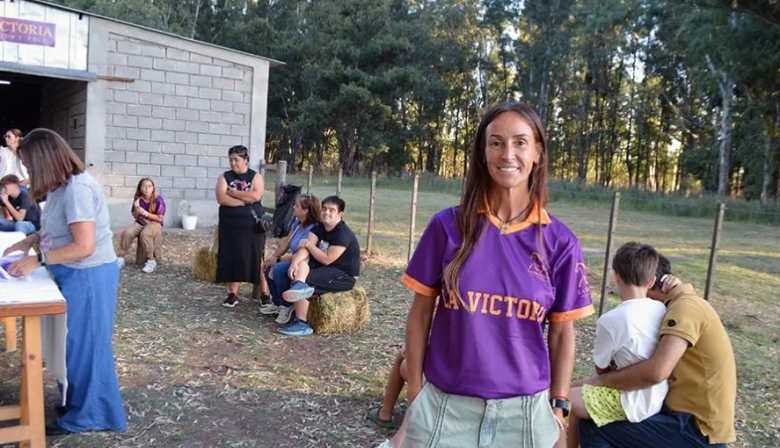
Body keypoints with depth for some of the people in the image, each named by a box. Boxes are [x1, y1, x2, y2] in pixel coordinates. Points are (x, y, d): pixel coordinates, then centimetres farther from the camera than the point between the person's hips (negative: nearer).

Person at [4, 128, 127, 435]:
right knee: (76, 341, 18)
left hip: (88, 276, -9)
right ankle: (79, 403, 33)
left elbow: (84, 247, -26)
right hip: (76, 274, 9)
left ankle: (87, 416, 18)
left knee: (84, 343, 3)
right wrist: (31, 240, 11)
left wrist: (38, 259, -20)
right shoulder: (63, 186, 7)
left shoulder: (77, 189, -23)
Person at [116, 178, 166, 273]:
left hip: (154, 223, -5)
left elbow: (160, 218, -12)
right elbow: (135, 216, 5)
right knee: (126, 233, -24)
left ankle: (151, 261, -24)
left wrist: (145, 213, -20)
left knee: (144, 234, -36)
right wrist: (136, 208, -16)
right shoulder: (138, 199, 0)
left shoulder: (158, 200, -13)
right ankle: (120, 258, -11)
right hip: (140, 222, 5)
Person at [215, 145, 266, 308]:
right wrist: (245, 200, -13)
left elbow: (256, 196, -15)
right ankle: (233, 294, 8)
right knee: (231, 258, 0)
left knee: (255, 258, -1)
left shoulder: (255, 177, 3)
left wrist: (233, 192, -11)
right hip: (230, 225, 2)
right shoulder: (224, 177, 5)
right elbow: (221, 199, -11)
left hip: (252, 225, -1)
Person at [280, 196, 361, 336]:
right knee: (299, 258, -11)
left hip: (345, 276, -8)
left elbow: (327, 259, -24)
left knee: (306, 279, -23)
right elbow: (305, 248, -11)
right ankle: (300, 286, -37)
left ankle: (302, 324, -19)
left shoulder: (343, 234, -20)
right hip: (326, 269, 8)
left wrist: (308, 244, -15)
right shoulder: (319, 228, 4)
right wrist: (295, 263, -30)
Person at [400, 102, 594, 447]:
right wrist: (415, 390, 0)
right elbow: (420, 314, -1)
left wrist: (558, 407, 2)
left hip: (524, 411, 1)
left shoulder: (560, 242, -5)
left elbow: (562, 334, 2)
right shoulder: (448, 226, -8)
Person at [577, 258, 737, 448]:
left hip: (697, 430, -10)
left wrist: (600, 380, -19)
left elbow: (656, 371, -33)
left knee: (592, 425, -13)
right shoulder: (686, 302, 12)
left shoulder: (686, 306, -19)